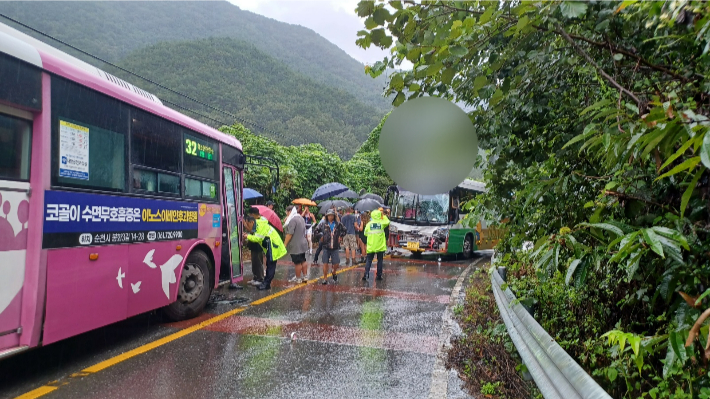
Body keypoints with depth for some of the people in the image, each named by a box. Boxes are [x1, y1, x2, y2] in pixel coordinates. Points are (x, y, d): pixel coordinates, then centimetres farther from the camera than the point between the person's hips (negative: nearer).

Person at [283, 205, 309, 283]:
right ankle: (304, 276, 22)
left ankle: (298, 278, 11)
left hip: (295, 245, -9)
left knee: (297, 263, 1)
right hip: (303, 244, 9)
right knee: (303, 261, 15)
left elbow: (289, 234, -22)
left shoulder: (292, 220, -20)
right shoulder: (301, 218, 11)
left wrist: (285, 244, -16)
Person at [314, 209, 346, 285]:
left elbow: (344, 230, 18)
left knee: (336, 263, 1)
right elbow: (317, 230, 15)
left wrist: (340, 236, 9)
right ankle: (325, 279, 11)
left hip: (335, 247, 0)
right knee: (325, 263, -1)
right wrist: (321, 235, 5)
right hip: (326, 247, 0)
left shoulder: (338, 224, 2)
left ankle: (334, 273, 33)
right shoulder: (323, 225, 1)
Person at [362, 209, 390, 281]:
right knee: (380, 260, 11)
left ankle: (366, 274, -6)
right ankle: (379, 275, 14)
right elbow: (387, 222, 17)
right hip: (380, 246, 0)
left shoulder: (369, 224, -3)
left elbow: (365, 233, 5)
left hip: (371, 246, 1)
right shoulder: (382, 223, -4)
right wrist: (383, 216, 25)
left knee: (369, 261, 6)